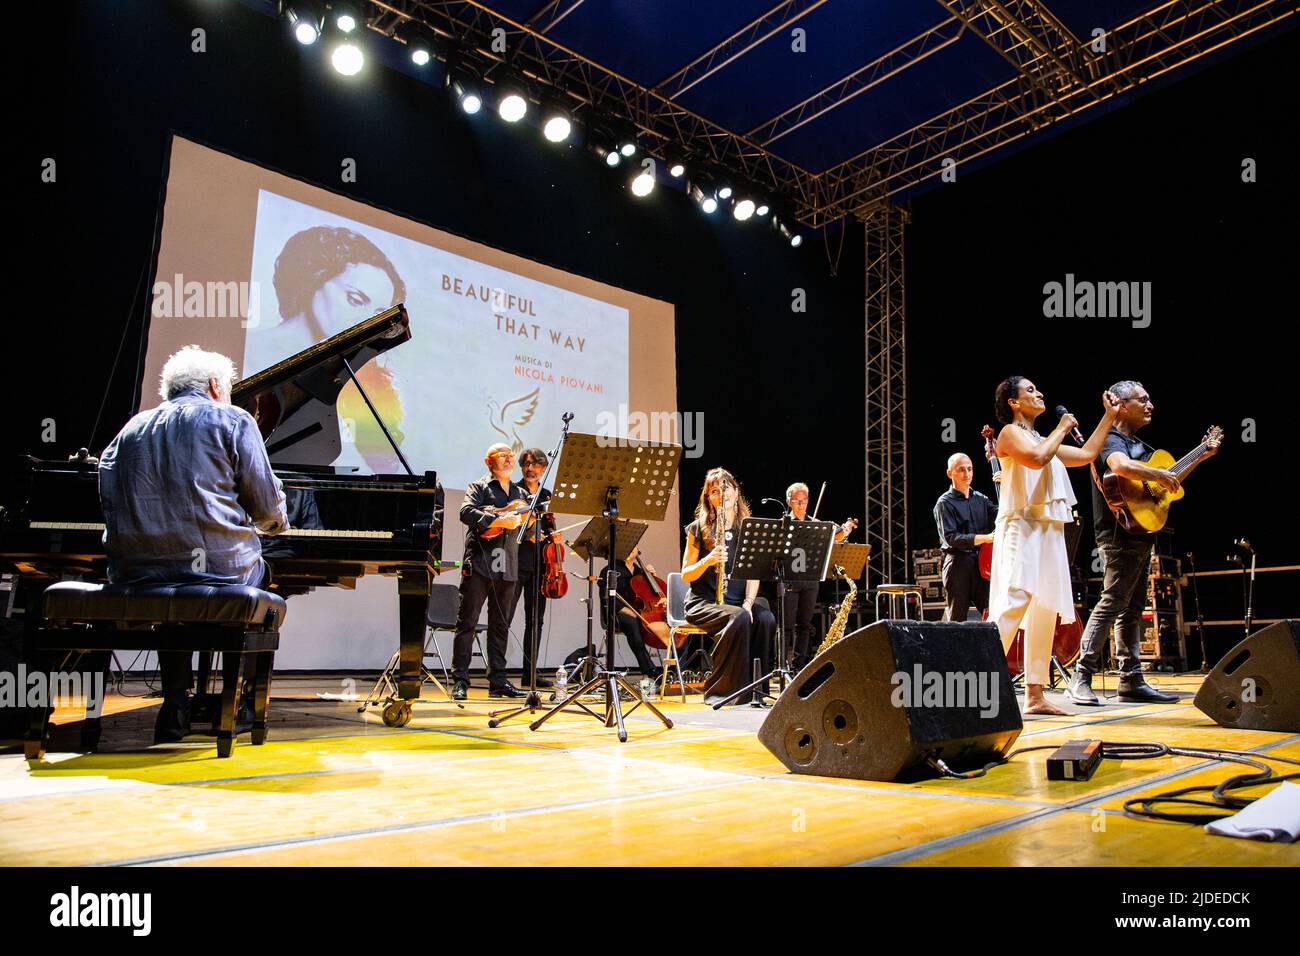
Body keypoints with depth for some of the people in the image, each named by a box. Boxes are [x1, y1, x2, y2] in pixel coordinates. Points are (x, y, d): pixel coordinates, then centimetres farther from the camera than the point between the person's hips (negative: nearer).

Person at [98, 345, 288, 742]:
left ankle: (176, 708, 31)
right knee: (262, 572, 26)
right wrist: (278, 522, 24)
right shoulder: (232, 420, 2)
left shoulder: (129, 431, 16)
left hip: (133, 572, 5)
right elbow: (267, 505, -1)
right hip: (217, 567, -4)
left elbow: (112, 505, 14)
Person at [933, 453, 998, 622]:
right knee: (957, 619, -2)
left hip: (982, 563, 5)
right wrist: (984, 538, -21)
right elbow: (950, 538, -11)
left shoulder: (981, 499, 17)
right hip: (958, 565, -4)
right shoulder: (944, 503, 0)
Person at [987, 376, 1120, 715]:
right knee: (1011, 605, -19)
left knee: (1045, 611, 4)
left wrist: (1109, 416, 30)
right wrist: (1062, 428, -5)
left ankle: (1035, 696, 6)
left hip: (1049, 531, 9)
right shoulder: (1010, 433, 0)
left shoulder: (1042, 440, 25)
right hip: (1022, 528, -9)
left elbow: (1087, 455, 27)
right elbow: (1036, 458, -19)